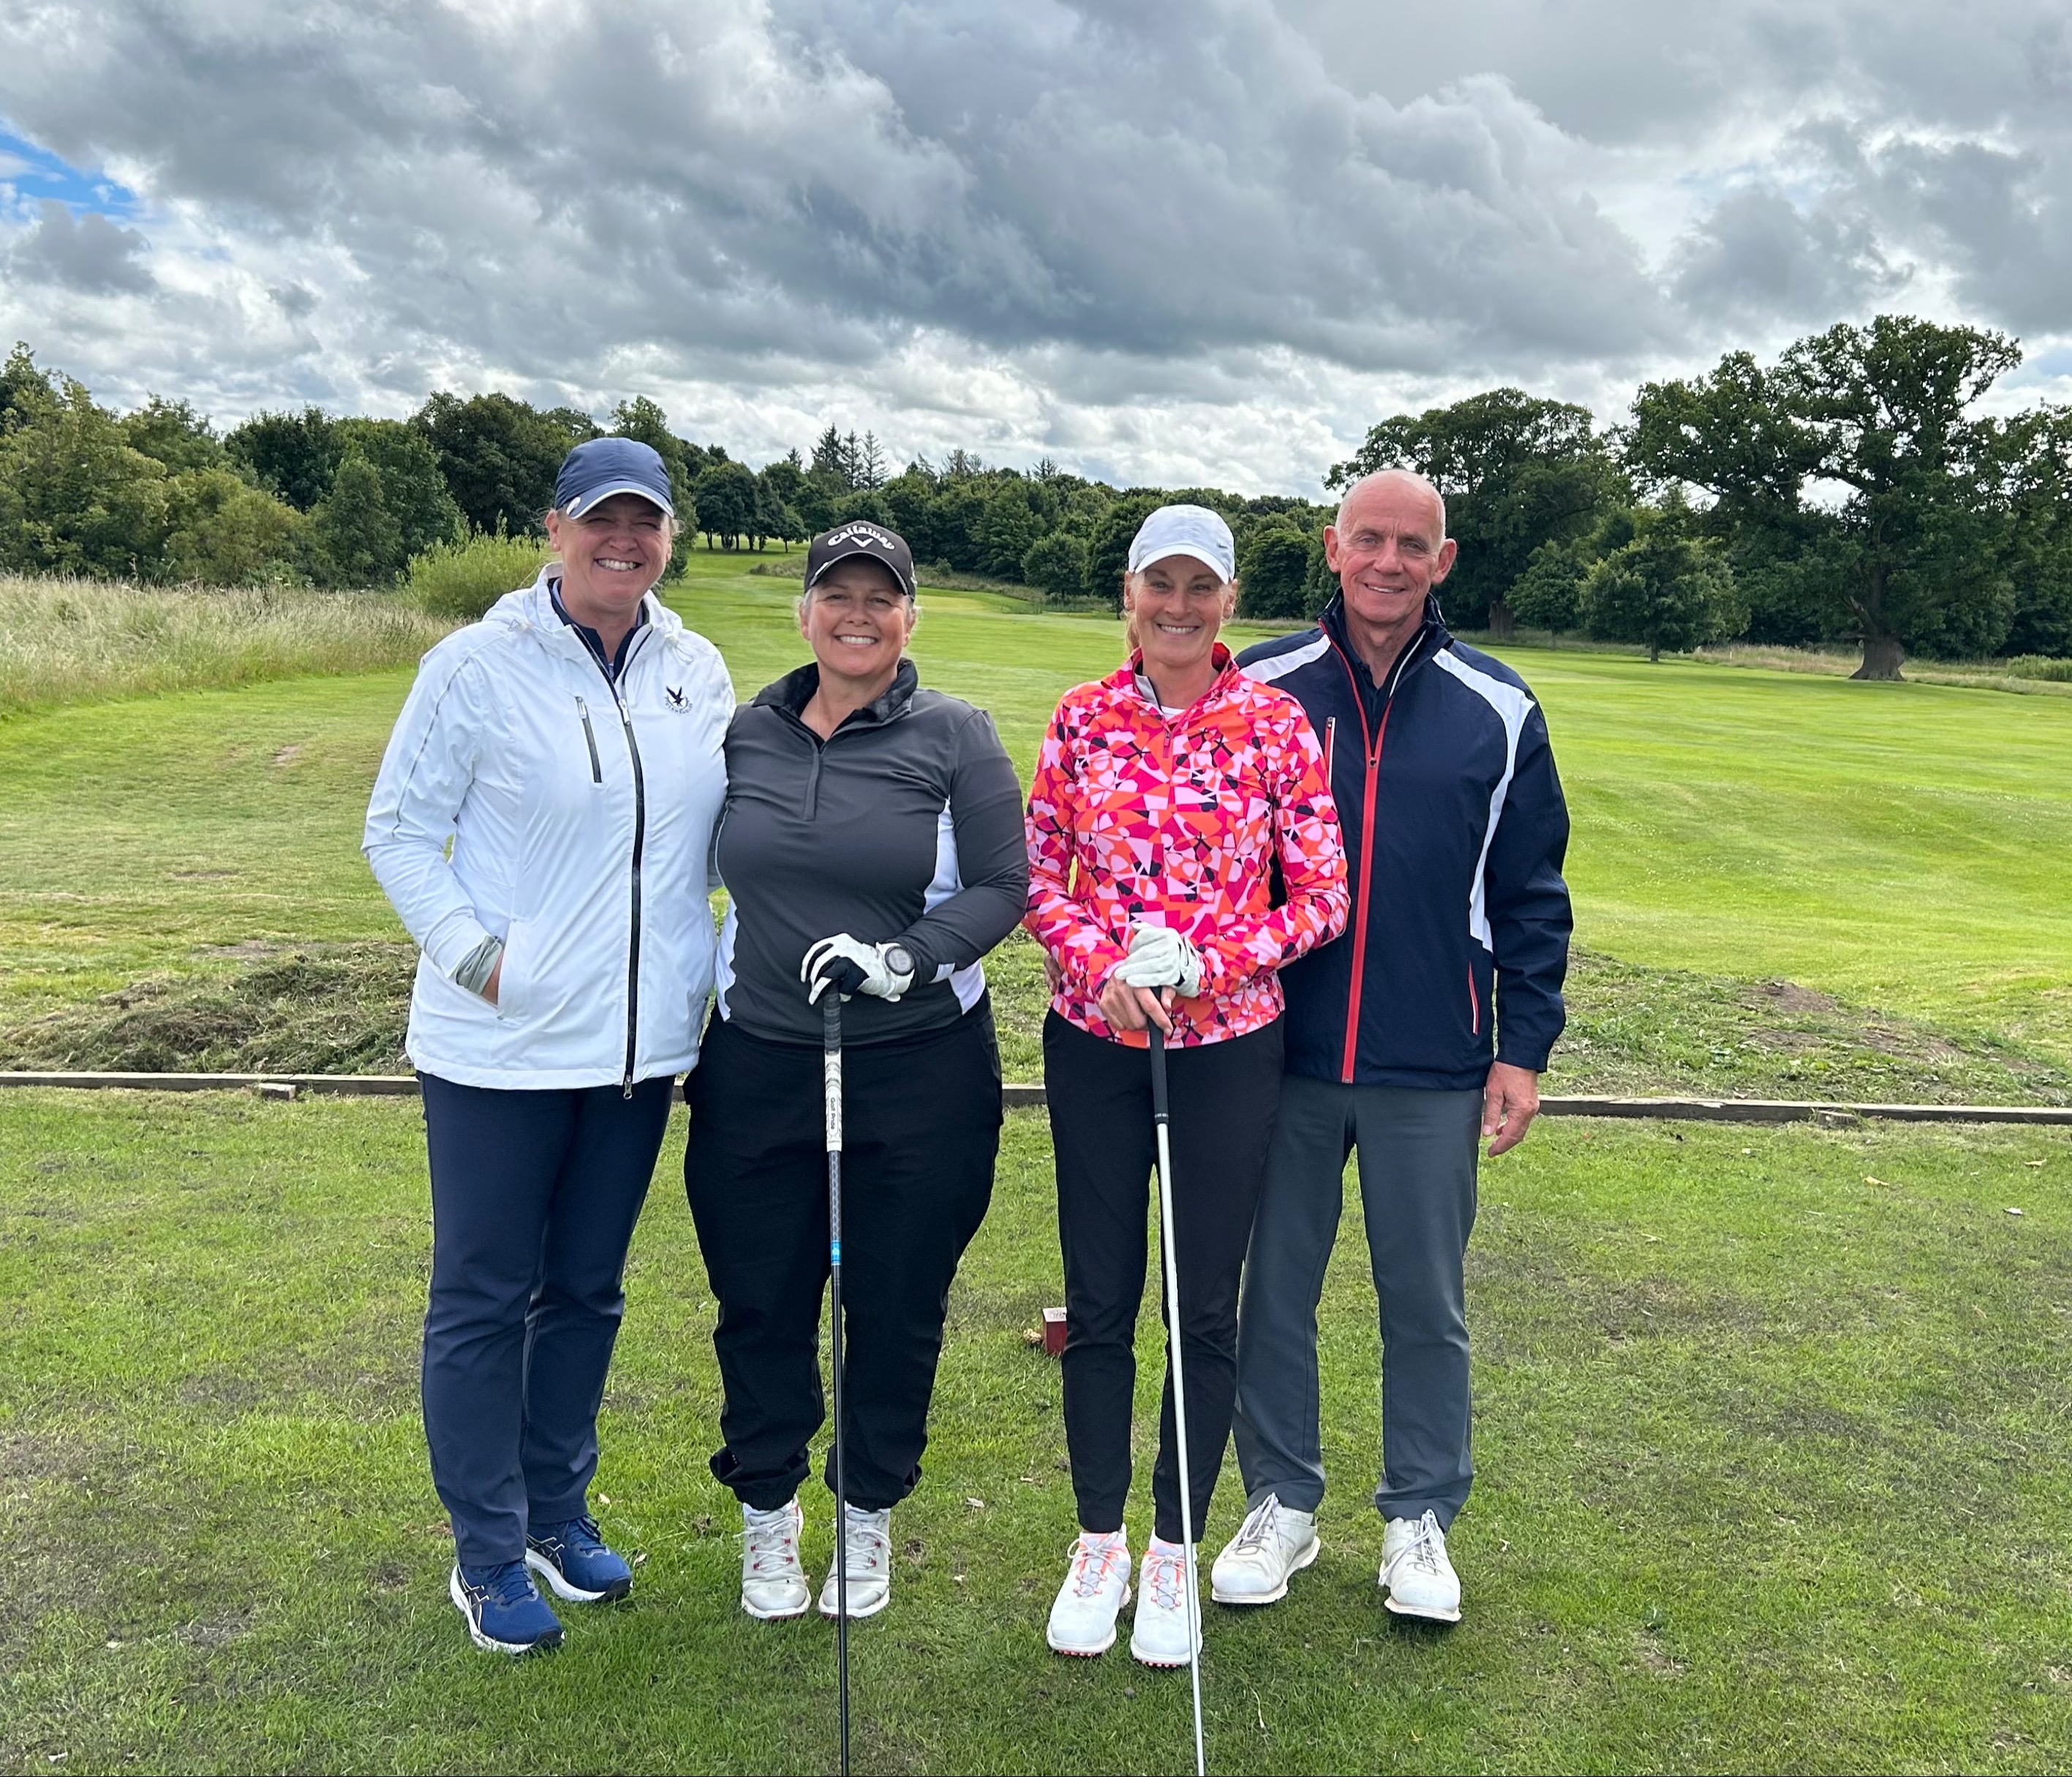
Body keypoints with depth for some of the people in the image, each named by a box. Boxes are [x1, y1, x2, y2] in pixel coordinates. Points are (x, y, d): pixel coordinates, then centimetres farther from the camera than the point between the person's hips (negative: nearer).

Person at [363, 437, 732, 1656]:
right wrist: (473, 955, -15)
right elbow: (399, 829, -4)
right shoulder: (479, 664, -9)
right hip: (500, 1047, -4)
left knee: (588, 1289, 17)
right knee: (485, 1298, 7)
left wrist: (706, 972, 7)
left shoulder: (699, 671, 4)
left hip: (642, 1042, 5)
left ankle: (557, 1512, 36)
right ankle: (489, 1557, 24)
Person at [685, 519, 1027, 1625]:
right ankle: (766, 1512, 34)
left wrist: (904, 959, -22)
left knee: (897, 1305, 10)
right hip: (757, 1066, 2)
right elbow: (720, 871, 15)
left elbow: (1003, 885, -6)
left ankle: (870, 1516, 33)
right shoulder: (746, 734, 6)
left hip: (922, 1069, -2)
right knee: (760, 1303, 11)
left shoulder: (955, 736, -3)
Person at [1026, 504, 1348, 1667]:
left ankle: (1172, 1555, 27)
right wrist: (1102, 965, -14)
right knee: (1099, 1301, 10)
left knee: (1206, 1310, 8)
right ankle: (1099, 1546, 29)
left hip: (1229, 1047, -1)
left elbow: (1324, 897, -3)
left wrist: (1203, 965, -15)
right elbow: (1040, 876, 4)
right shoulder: (1083, 720, 2)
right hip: (1095, 1043, 2)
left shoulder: (1275, 723, -3)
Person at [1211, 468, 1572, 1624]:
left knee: (1427, 1302, 11)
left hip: (1434, 1071, 0)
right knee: (1275, 1292, 11)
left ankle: (1422, 1518, 30)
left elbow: (1531, 892, 5)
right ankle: (1283, 1504, 30)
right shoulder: (1258, 689, 0)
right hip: (1281, 1058, 1)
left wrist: (1524, 1048, 0)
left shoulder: (1497, 710, 2)